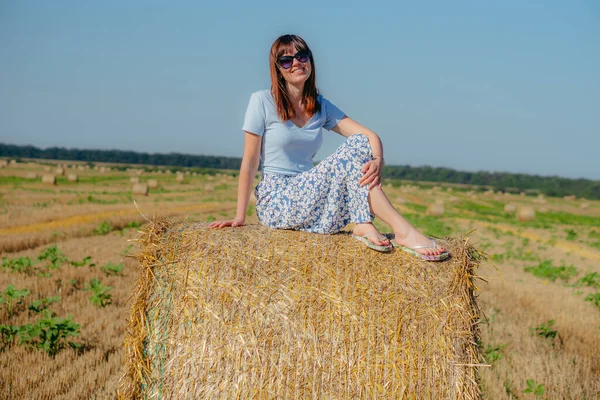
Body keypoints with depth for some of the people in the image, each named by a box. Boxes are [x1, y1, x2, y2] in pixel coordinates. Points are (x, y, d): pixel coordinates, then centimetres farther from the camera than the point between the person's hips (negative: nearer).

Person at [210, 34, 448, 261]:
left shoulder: (321, 106, 10)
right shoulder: (262, 101, -5)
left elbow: (370, 136, -1)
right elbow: (250, 162, -6)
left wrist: (378, 160, -24)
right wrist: (239, 217, -8)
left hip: (307, 197, 6)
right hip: (276, 203, -6)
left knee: (361, 142, -14)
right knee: (353, 150, -23)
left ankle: (364, 226, -26)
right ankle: (405, 233, -30)